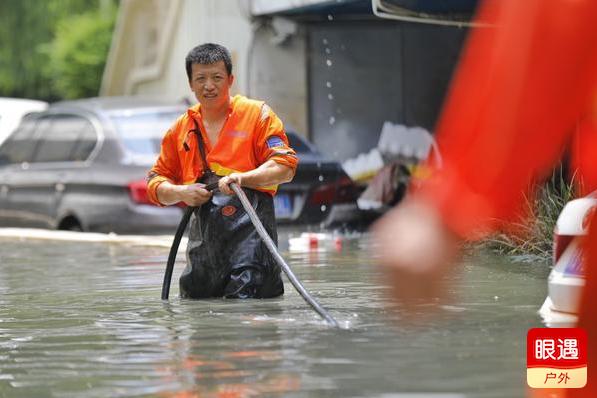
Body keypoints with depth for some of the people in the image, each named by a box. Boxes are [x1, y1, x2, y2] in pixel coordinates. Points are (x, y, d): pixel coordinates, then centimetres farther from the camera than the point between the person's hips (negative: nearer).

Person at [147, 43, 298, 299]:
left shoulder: (257, 114, 4)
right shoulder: (181, 129, 16)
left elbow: (285, 166, -4)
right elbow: (156, 181, 20)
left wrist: (242, 178, -20)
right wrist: (181, 193, -2)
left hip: (249, 225, -5)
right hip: (203, 228, 5)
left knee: (245, 298, -14)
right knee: (193, 296, 7)